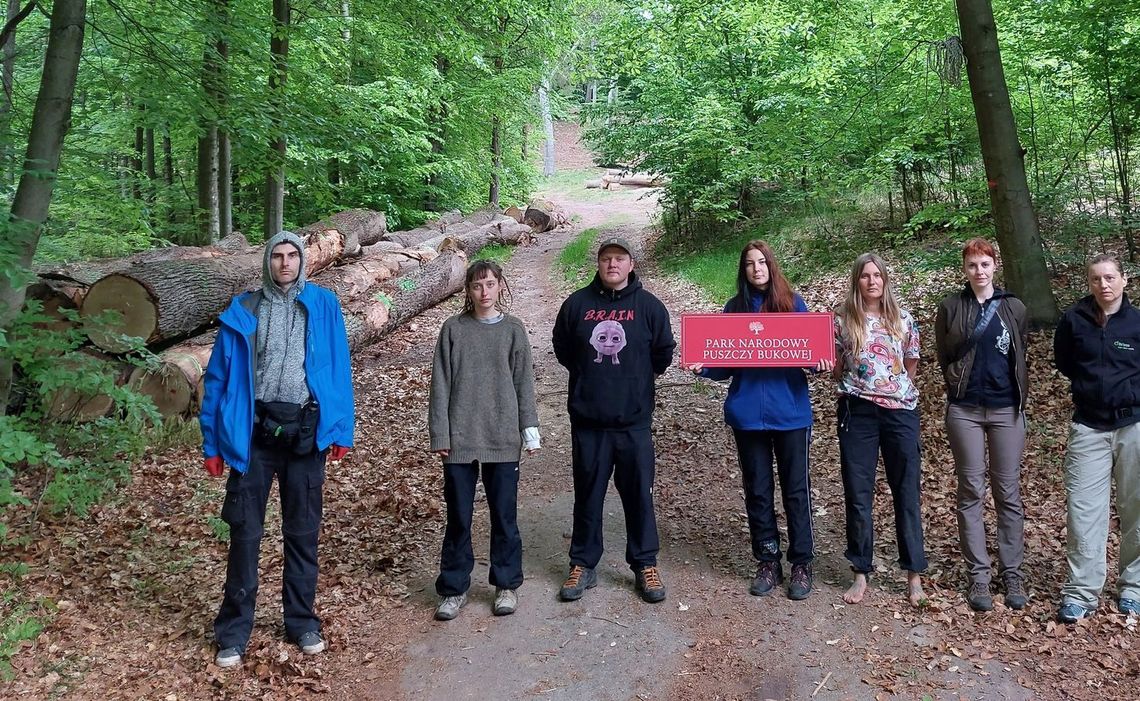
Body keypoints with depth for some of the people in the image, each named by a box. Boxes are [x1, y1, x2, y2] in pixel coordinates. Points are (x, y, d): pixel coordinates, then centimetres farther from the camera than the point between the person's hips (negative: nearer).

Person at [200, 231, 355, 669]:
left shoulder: (323, 306, 3)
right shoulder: (244, 311, 3)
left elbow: (340, 370, 4)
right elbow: (219, 377, 4)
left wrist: (341, 430, -2)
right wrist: (213, 443, 0)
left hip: (305, 431, 1)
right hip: (253, 431, 0)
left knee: (303, 531, 11)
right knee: (245, 532, 4)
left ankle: (302, 622, 26)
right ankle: (233, 632, 17)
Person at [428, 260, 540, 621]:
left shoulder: (513, 330, 3)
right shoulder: (453, 329, 2)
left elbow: (524, 383, 4)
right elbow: (441, 385, 1)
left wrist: (529, 429, -2)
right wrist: (439, 434, -4)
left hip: (503, 439, 0)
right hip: (460, 438, 0)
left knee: (504, 515, 8)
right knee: (458, 516, 7)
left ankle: (507, 585, 22)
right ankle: (454, 588, 19)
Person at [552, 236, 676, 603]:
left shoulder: (649, 305, -1)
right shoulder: (577, 304, 2)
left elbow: (663, 353, 7)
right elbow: (562, 349, 14)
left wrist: (637, 378, 9)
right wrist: (589, 375, 11)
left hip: (634, 420, -1)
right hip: (587, 420, 1)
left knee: (639, 494, 6)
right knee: (587, 495, 10)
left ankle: (645, 565, 20)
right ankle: (583, 565, 22)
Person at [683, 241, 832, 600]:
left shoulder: (793, 303, 1)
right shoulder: (734, 308, 5)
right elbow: (725, 365, 6)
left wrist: (821, 363, -17)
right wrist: (703, 367, -13)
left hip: (790, 412, -1)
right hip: (747, 414, 2)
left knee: (796, 489, 5)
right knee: (757, 491, 9)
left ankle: (802, 563, 17)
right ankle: (767, 562, 21)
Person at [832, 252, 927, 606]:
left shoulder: (903, 319, 4)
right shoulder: (842, 320, 2)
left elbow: (911, 366, 14)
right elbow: (836, 369, 8)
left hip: (900, 411, 0)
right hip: (857, 413, 0)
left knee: (907, 493, 4)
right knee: (857, 495, 4)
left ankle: (914, 574, 14)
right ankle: (860, 573, 15)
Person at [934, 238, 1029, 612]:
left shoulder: (1013, 308, 6)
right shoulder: (951, 307, 2)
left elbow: (1019, 358, 13)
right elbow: (944, 357, 5)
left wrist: (1019, 399, 9)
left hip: (1006, 409, 1)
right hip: (965, 411, -1)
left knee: (1009, 493, 5)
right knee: (971, 493, 2)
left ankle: (1012, 572, 14)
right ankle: (978, 575, 9)